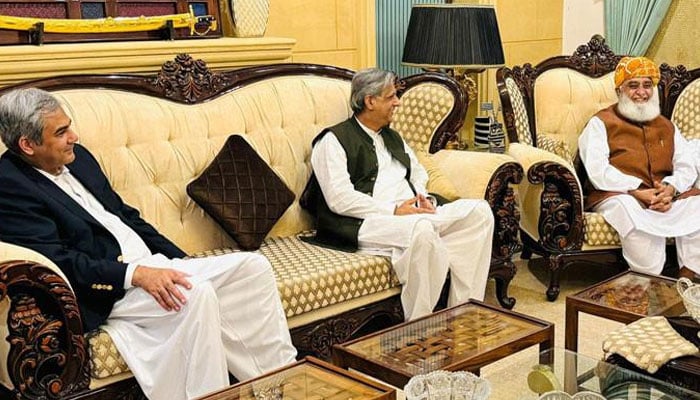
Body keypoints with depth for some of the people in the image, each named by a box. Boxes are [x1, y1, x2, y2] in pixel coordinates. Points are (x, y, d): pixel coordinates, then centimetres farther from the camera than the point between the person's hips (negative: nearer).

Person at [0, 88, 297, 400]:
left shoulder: (77, 157, 15)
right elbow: (58, 262, -19)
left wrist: (181, 263, 9)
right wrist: (135, 274, -27)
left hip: (153, 265, 9)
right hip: (108, 291, -8)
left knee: (253, 266, -6)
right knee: (196, 293, -34)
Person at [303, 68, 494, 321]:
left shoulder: (393, 137, 26)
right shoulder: (333, 141, 0)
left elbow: (418, 173, 32)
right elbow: (340, 199, -12)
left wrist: (423, 197, 7)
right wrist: (394, 211, -16)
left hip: (413, 214, 8)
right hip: (365, 224, -8)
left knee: (479, 211, -12)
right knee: (421, 229, -38)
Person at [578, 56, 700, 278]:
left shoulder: (667, 126, 25)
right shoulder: (601, 123, 9)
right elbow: (597, 171, -6)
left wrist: (670, 188, -11)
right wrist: (639, 191, -17)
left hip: (665, 195, 5)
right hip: (618, 195, -4)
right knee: (629, 208, -38)